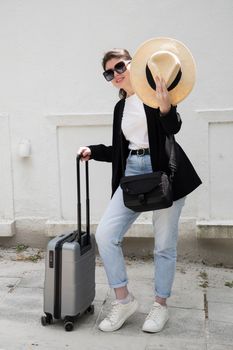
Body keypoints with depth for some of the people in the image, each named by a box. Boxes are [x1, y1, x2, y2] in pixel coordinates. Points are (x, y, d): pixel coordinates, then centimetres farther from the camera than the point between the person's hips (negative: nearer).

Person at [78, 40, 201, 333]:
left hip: (165, 173, -5)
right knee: (104, 235, -7)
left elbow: (173, 128, -16)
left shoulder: (154, 90, -2)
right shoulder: (120, 107, 16)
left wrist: (166, 108, -35)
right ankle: (123, 300, 6)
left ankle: (160, 305, 21)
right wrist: (93, 151, 9)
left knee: (164, 245, 3)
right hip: (133, 174, 6)